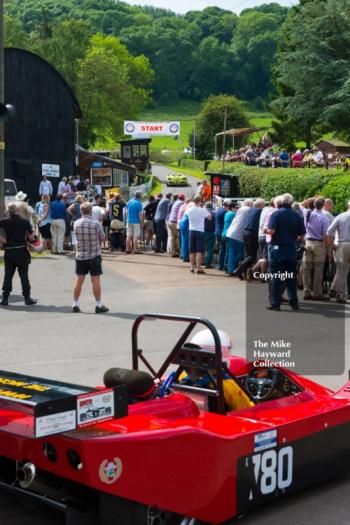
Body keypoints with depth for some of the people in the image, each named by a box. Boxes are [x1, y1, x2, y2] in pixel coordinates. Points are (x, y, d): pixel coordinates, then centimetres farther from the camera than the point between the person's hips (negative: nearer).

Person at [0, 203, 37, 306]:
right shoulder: (25, 222, -5)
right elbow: (31, 237, -7)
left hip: (8, 252, 1)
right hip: (22, 251, -1)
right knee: (24, 276, 6)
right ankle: (27, 298, 8)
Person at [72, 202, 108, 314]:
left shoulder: (76, 223, -3)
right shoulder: (96, 224, -13)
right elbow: (102, 238, -2)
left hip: (80, 256, 3)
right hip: (94, 255, -3)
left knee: (79, 280, 9)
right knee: (96, 281, 3)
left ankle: (75, 305, 13)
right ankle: (98, 305, 8)